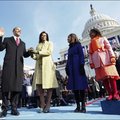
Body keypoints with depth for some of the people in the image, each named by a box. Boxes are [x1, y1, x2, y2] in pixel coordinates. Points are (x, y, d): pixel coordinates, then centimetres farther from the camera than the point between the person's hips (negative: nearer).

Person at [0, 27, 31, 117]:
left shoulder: (23, 43, 26)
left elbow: (25, 55, 19)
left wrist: (29, 52, -2)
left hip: (19, 66, 3)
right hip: (8, 65, -3)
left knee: (17, 87, -3)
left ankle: (14, 108, 3)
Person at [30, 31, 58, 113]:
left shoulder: (50, 43, 14)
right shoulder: (38, 45, 24)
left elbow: (49, 52, -5)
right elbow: (37, 57, 17)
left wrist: (38, 52, -11)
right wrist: (33, 55, -5)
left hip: (47, 64, -4)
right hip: (39, 65, 4)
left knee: (49, 84, -9)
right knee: (39, 84, -7)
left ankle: (48, 105, -6)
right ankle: (42, 105, -3)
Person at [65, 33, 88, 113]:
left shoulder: (78, 45, 5)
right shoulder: (70, 48, 23)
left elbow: (82, 56, -4)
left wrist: (82, 66, -16)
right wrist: (67, 68, 12)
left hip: (78, 67, -6)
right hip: (71, 69, 6)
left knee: (81, 85, -8)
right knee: (74, 86, 1)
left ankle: (83, 106, -4)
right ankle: (78, 106, 4)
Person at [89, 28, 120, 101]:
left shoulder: (103, 38, 16)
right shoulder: (91, 44, 24)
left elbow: (109, 47, 4)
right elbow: (90, 54, 16)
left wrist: (112, 56, -10)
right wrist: (91, 62, 3)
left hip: (105, 59, -3)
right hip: (97, 62, 3)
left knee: (110, 75, -9)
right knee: (103, 77, -4)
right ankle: (110, 94, -3)